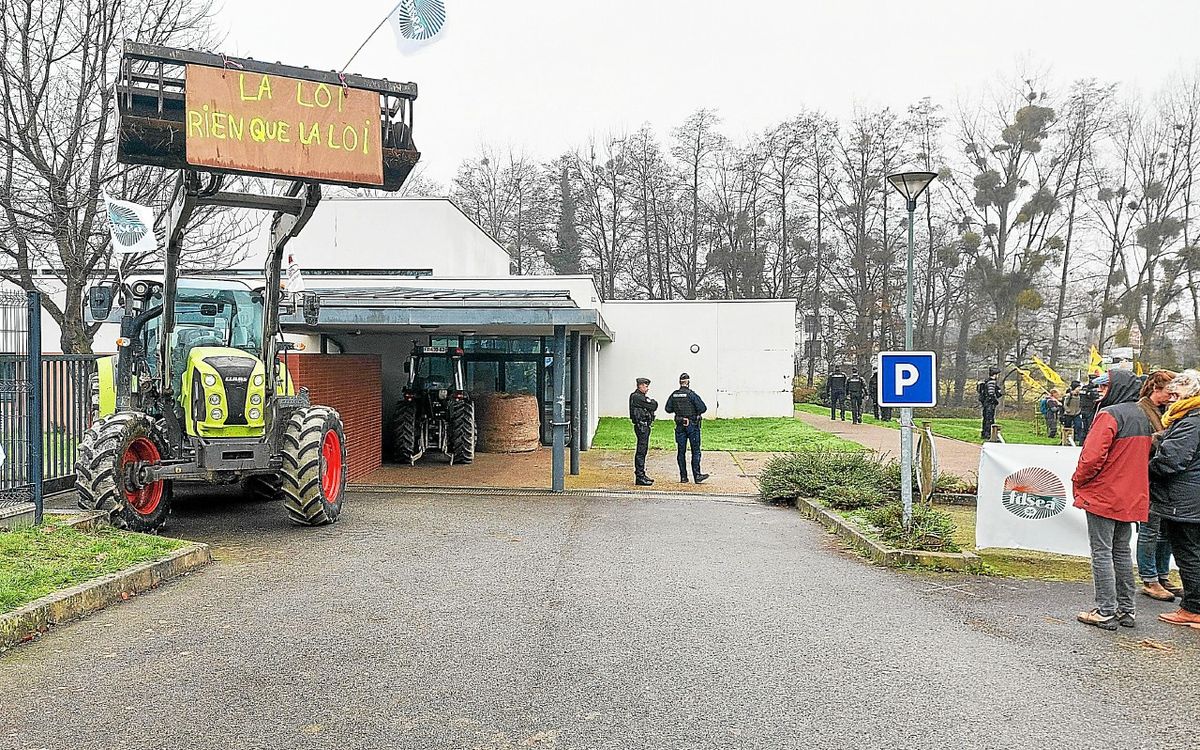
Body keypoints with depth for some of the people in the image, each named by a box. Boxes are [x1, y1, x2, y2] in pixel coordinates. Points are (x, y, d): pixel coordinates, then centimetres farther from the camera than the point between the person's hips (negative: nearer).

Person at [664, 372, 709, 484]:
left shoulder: (674, 395, 2)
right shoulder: (691, 394, -12)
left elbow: (668, 409, 6)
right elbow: (703, 408, -16)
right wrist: (697, 412, 5)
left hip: (680, 426, 4)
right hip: (692, 424, -4)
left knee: (681, 451, 8)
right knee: (695, 451, 1)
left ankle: (683, 477, 9)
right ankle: (697, 475, -2)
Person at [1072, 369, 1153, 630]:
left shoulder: (1109, 415, -18)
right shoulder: (1142, 416, 11)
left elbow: (1092, 456, -24)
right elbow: (1144, 456, 18)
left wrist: (1078, 481, -8)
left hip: (1103, 497, -8)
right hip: (1131, 498, 9)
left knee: (1102, 553, -2)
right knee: (1122, 552, 15)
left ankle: (1105, 611, 1)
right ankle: (1126, 609, 20)